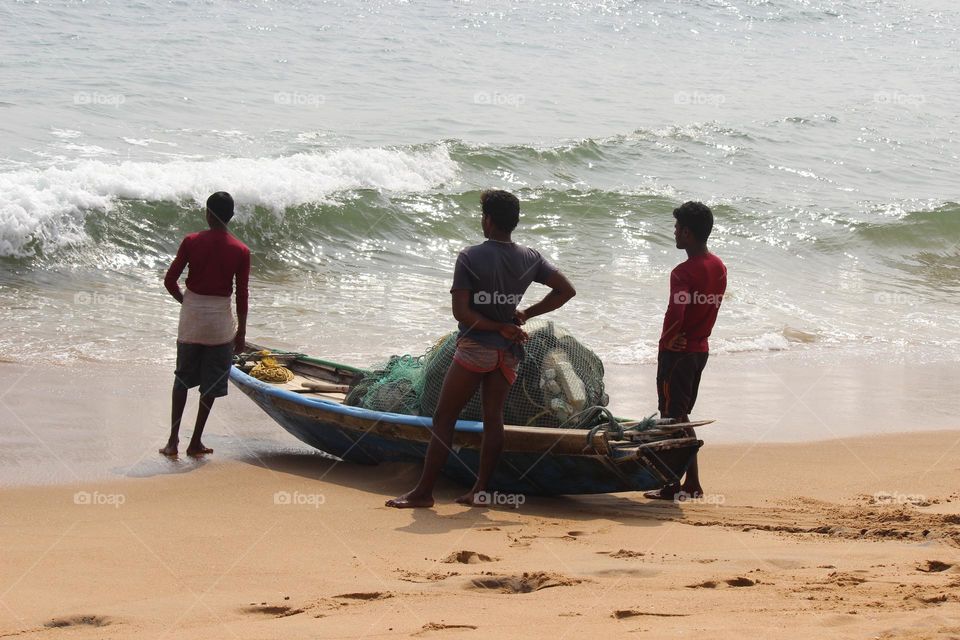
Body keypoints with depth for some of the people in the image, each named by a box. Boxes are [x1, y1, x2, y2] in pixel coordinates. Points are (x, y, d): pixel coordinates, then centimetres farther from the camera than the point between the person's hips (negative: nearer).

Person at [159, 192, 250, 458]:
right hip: (220, 317, -1)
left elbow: (170, 281, -5)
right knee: (212, 384, 10)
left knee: (183, 377, 14)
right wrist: (241, 331, 5)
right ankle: (196, 442, 12)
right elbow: (242, 295, -5)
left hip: (191, 313, 1)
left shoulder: (192, 242, -6)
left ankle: (173, 439, 10)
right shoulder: (241, 251, -7)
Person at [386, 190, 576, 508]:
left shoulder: (470, 257, -11)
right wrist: (525, 315, 5)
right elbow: (566, 290, 3)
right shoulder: (530, 258, 2)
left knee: (444, 418, 0)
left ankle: (424, 491, 0)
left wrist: (501, 327, -8)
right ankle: (480, 490, 9)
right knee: (493, 416, 10)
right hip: (509, 351, 5)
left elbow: (460, 312, -16)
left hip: (476, 347, -5)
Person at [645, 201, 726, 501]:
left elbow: (675, 313, -31)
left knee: (672, 418, -1)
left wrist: (667, 340, -15)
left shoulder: (683, 272, -20)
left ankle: (673, 486, 2)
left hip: (677, 352, -8)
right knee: (681, 416, 18)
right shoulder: (719, 267, 7)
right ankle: (692, 484, 19)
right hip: (701, 348, 8)